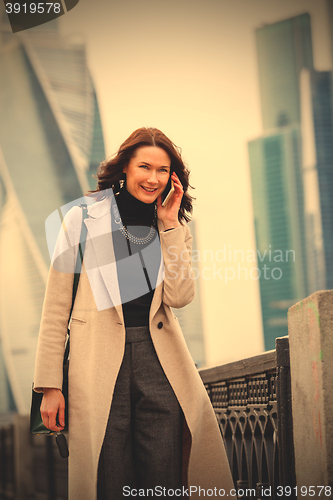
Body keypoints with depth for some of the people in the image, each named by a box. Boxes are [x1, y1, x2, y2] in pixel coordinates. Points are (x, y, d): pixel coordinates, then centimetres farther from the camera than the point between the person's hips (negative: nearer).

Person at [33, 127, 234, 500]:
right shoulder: (83, 219, 1)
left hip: (160, 360, 3)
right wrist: (50, 385, -5)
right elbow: (56, 306, 0)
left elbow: (179, 296, -4)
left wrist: (169, 224, -3)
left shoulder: (175, 228, 13)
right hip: (99, 361, -3)